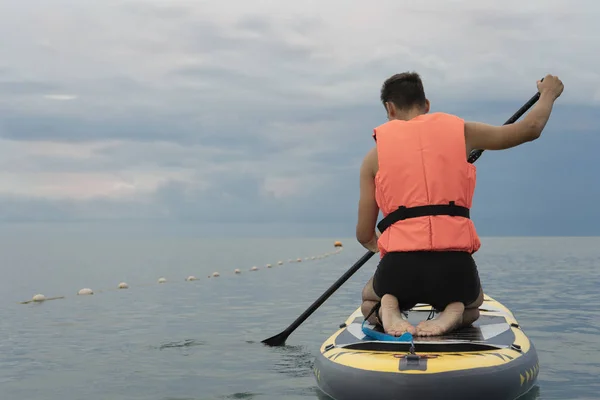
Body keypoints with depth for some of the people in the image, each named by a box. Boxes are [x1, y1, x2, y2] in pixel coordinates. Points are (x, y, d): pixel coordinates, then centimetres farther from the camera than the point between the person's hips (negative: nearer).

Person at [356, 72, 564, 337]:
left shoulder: (375, 155, 10)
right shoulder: (460, 131, 11)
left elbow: (364, 235, 11)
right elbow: (530, 129, 19)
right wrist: (548, 93, 41)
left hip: (399, 268, -1)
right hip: (455, 267, 1)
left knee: (369, 302, 35)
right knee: (472, 306, 38)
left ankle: (387, 312, -2)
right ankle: (452, 315, 0)